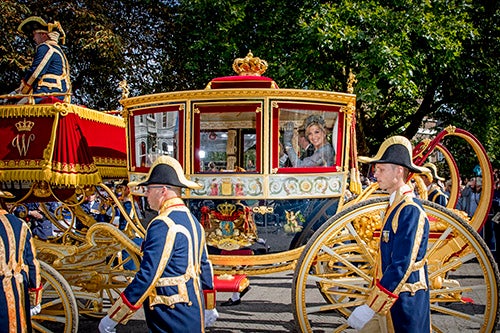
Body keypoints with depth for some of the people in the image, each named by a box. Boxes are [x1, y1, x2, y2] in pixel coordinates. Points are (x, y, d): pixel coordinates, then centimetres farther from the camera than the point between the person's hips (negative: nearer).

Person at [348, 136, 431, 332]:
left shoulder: (410, 210, -20)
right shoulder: (396, 205, 10)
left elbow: (401, 268, -25)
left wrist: (370, 308, -25)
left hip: (404, 306, -8)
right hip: (388, 301, 8)